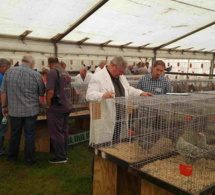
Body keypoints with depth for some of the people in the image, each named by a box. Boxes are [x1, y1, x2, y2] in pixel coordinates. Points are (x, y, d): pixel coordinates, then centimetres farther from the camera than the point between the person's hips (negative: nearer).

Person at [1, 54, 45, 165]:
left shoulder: (9, 72, -2)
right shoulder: (36, 75, -9)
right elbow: (41, 93, 2)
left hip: (14, 110, 2)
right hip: (31, 111, -2)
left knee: (14, 134, 17)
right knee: (29, 135, 8)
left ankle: (12, 157, 32)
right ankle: (29, 160, 17)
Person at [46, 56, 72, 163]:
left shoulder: (52, 72, -12)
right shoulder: (66, 73, 12)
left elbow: (50, 92, -20)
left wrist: (48, 106, -7)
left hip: (56, 107, -8)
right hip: (67, 106, 8)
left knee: (56, 132, 1)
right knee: (64, 131, 15)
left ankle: (60, 157, 9)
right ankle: (64, 154, 25)